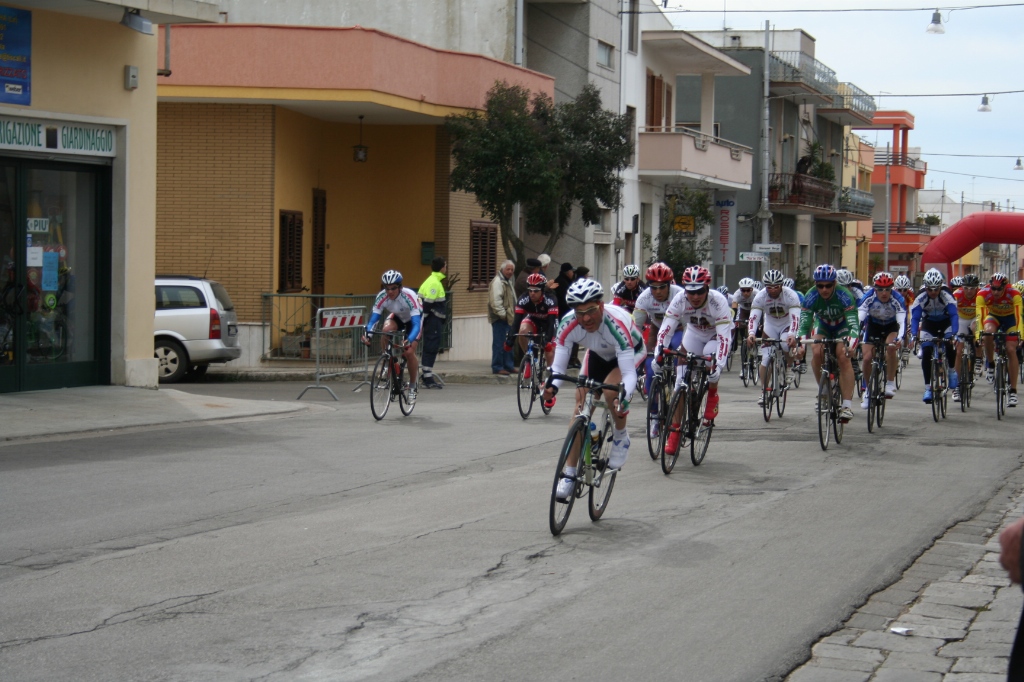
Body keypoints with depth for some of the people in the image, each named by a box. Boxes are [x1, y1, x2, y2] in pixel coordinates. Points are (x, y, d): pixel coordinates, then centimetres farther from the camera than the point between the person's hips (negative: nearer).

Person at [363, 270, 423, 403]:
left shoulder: (409, 296, -38)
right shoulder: (382, 297, -28)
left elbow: (416, 324, -43)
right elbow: (373, 319, -28)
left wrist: (409, 341, -58)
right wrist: (367, 334, -47)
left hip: (414, 318, -3)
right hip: (397, 318, 3)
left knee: (409, 352, -20)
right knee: (386, 330, -31)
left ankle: (412, 387, 1)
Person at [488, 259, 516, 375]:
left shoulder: (507, 281, 21)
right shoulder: (498, 282, -13)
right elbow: (495, 301, -23)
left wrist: (512, 315, 22)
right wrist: (502, 314, -22)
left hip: (507, 318, 10)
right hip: (500, 318, -10)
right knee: (500, 343, -9)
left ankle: (508, 366, 21)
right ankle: (497, 367, -7)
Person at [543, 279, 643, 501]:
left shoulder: (617, 323, -42)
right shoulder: (568, 325, -31)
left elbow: (629, 373, -42)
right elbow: (558, 365, -26)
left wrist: (624, 396, -60)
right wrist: (551, 386, -47)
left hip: (631, 352, -4)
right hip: (598, 355, 4)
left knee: (611, 390, -32)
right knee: (581, 407, -8)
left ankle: (621, 437, -2)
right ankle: (569, 474, -1)